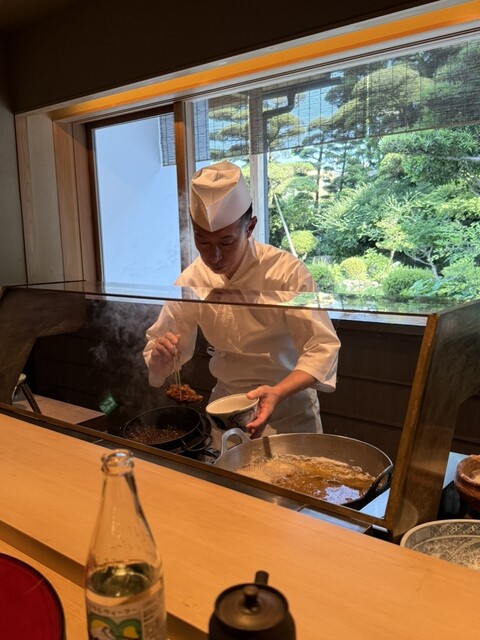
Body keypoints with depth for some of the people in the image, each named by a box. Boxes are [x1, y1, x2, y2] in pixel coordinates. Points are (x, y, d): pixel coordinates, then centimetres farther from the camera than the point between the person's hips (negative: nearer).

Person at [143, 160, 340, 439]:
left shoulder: (287, 272, -22)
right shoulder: (192, 281, -9)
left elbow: (322, 347, -23)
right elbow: (161, 343, -1)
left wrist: (278, 393, -39)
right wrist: (159, 359, -25)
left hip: (289, 408, -3)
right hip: (225, 406, 3)